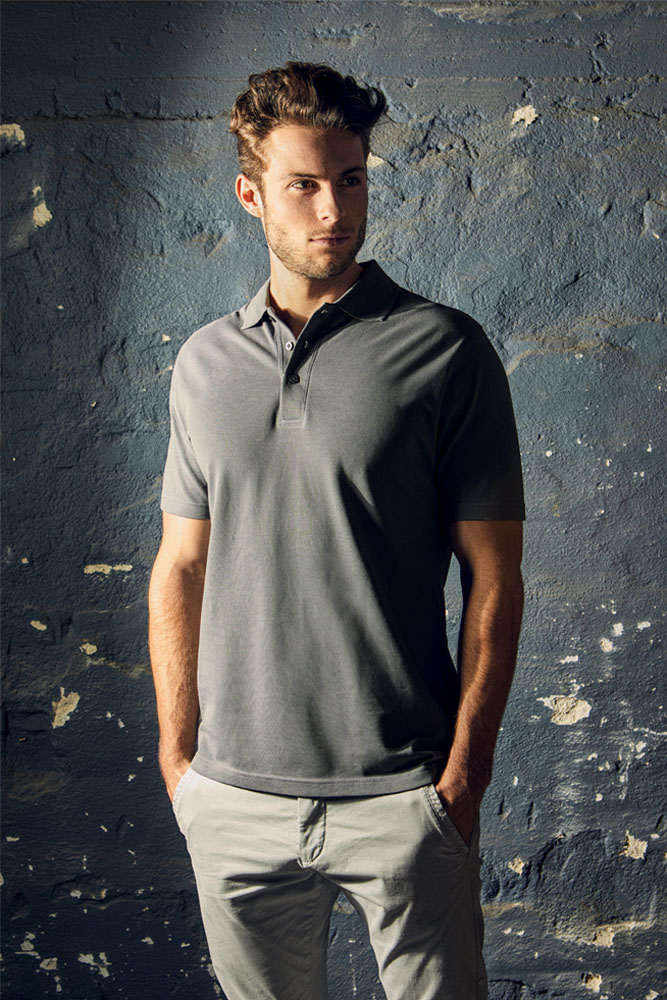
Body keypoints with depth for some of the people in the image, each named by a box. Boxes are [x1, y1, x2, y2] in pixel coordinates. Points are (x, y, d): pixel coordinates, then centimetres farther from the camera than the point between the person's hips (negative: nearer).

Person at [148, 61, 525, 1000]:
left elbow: (493, 580, -5)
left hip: (402, 793, -3)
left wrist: (463, 772, -8)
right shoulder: (205, 362, 6)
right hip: (234, 796, 4)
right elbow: (181, 568, 10)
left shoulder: (446, 351, -5)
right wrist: (177, 754, 8)